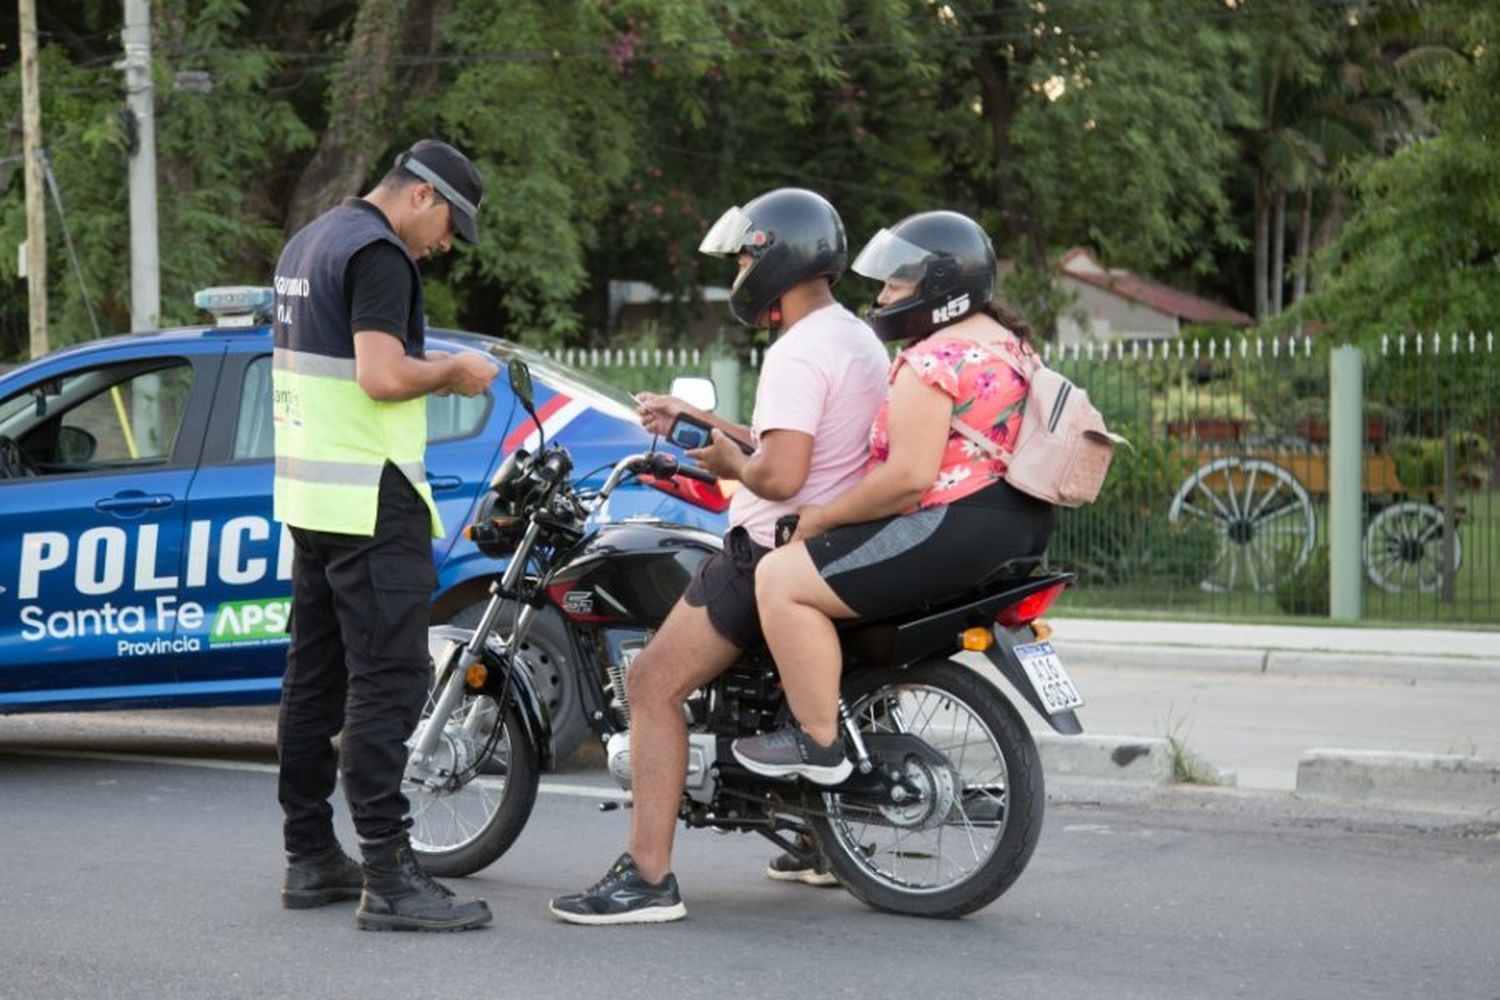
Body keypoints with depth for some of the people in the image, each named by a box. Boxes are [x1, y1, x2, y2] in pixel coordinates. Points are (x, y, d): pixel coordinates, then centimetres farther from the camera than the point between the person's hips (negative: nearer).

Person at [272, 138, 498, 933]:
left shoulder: (307, 243, 17)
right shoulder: (379, 253, -13)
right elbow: (382, 376, -24)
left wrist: (433, 372, 20)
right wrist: (453, 370, -7)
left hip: (308, 497, 10)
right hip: (370, 501, -10)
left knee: (315, 678, 12)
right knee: (387, 683, -11)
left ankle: (311, 859, 18)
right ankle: (389, 880, -13)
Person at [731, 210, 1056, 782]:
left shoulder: (933, 361, -17)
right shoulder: (1010, 342, 15)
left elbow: (910, 475, -24)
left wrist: (824, 516, -12)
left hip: (956, 529, -12)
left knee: (782, 578, -12)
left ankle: (818, 745, -11)